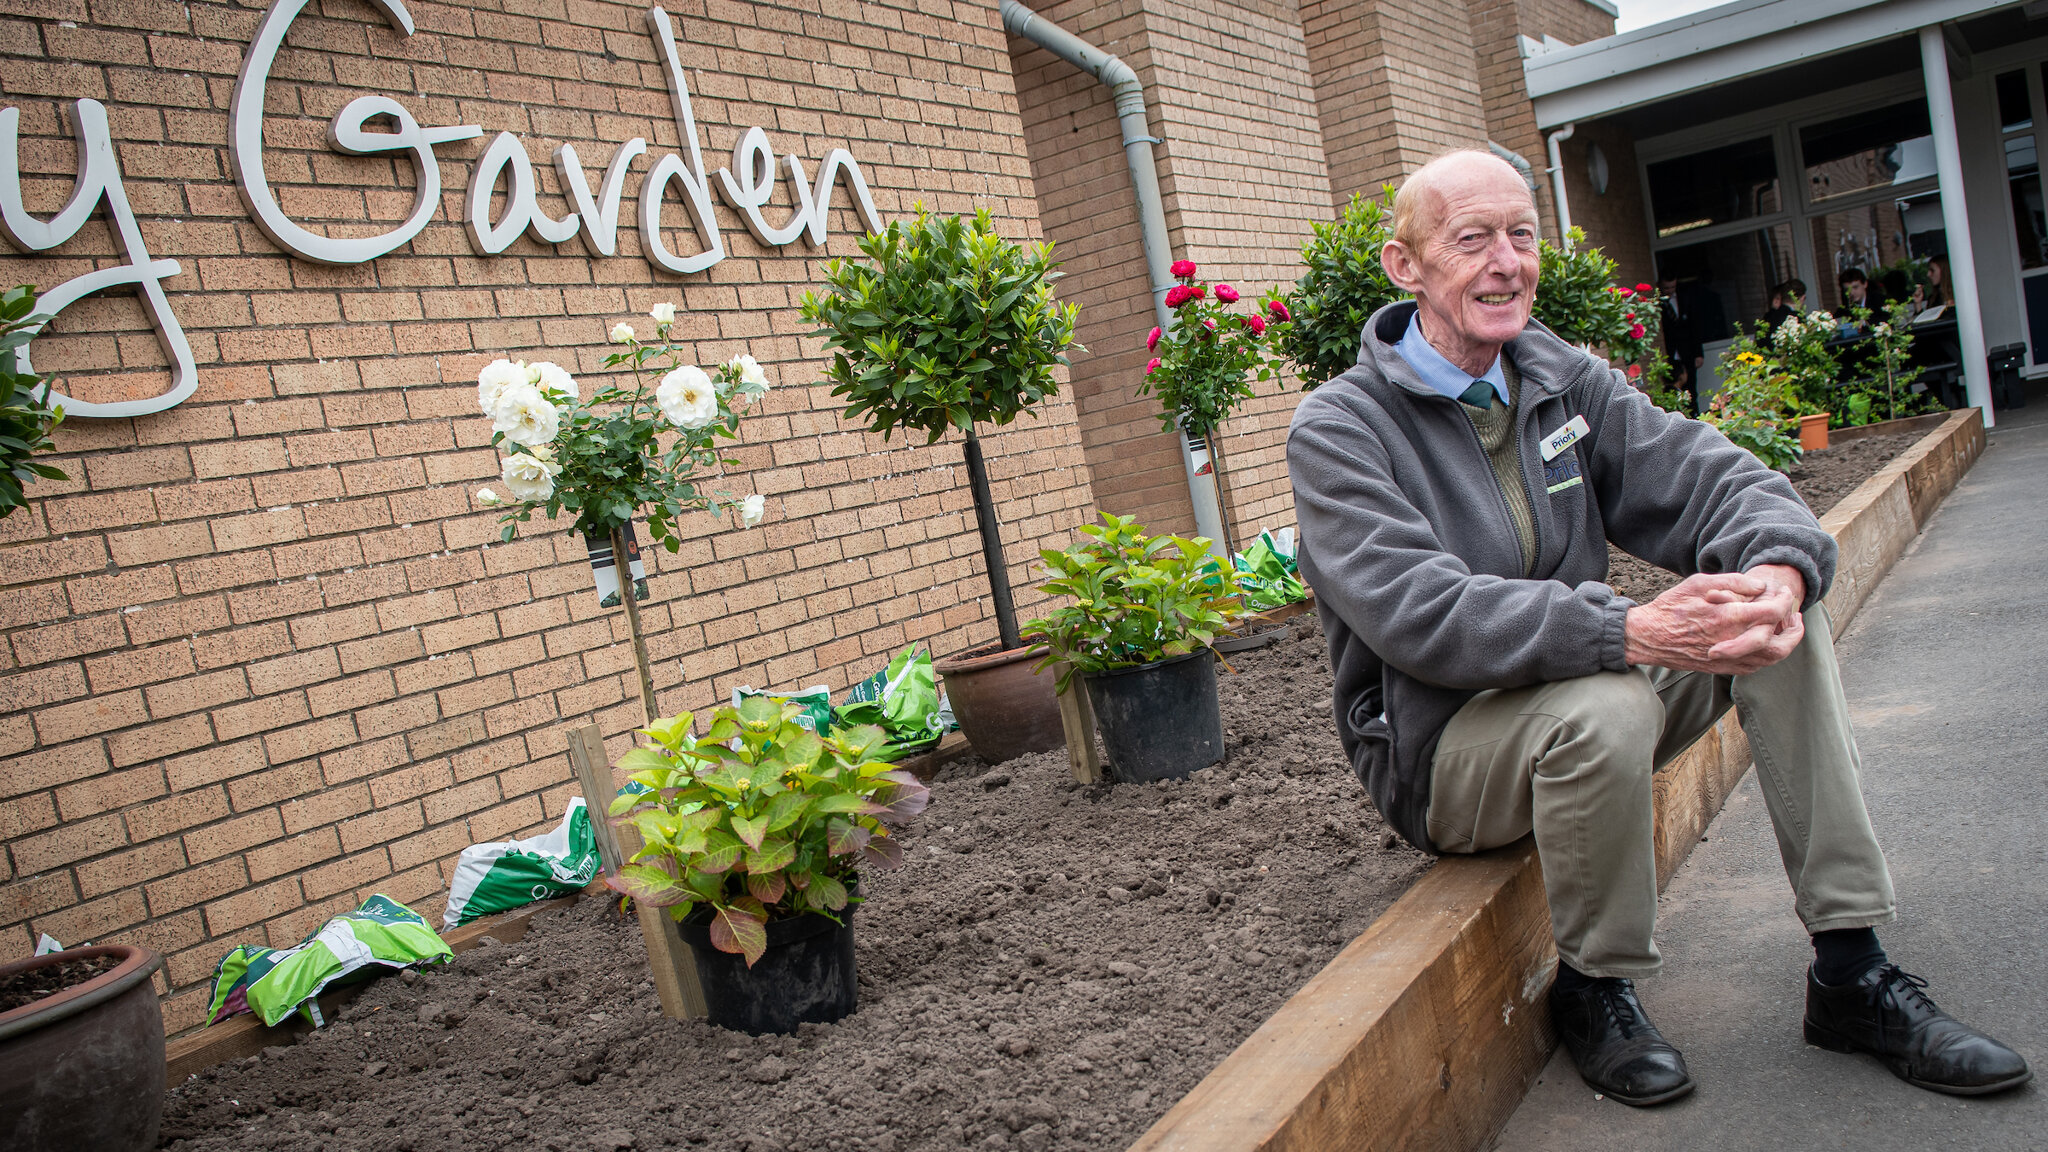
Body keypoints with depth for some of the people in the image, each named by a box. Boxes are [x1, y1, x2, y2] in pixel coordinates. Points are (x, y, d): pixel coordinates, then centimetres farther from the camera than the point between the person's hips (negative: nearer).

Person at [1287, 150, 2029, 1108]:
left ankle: (1851, 970, -5)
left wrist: (1779, 570, -27)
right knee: (1603, 704, -34)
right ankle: (1592, 987, -6)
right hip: (1438, 749, -6)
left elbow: (1714, 481, -3)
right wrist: (1629, 632, -39)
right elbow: (1420, 614, -28)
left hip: (1579, 711, 7)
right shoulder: (1337, 431, -15)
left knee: (1776, 604, -11)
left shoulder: (1560, 380, 5)